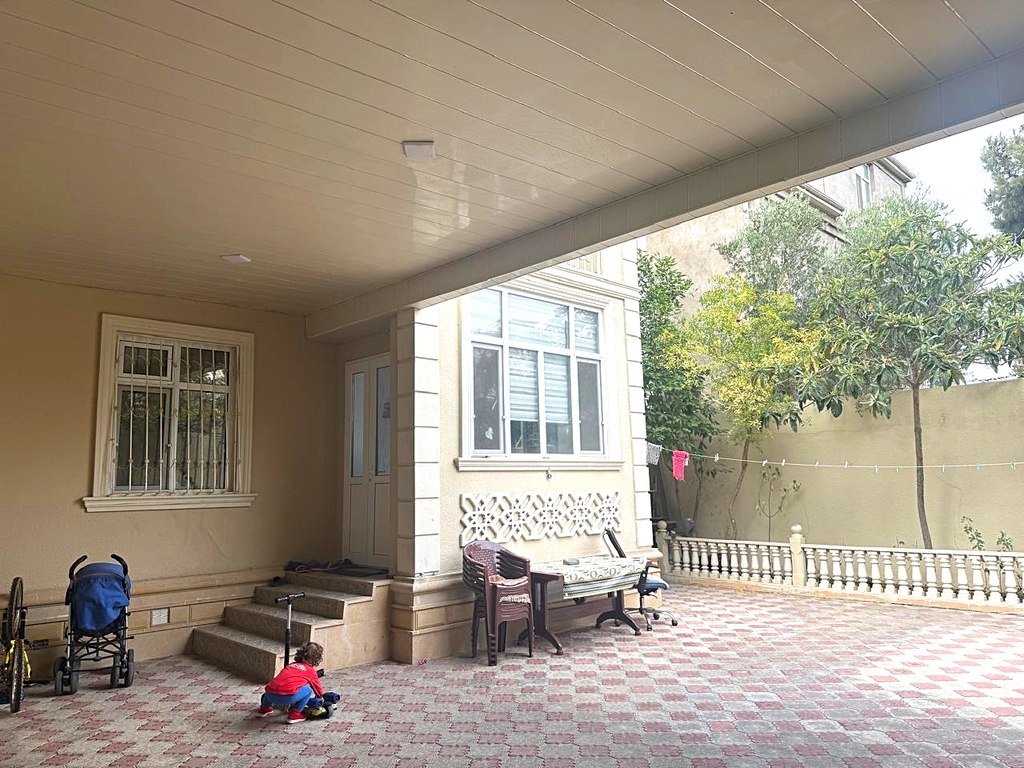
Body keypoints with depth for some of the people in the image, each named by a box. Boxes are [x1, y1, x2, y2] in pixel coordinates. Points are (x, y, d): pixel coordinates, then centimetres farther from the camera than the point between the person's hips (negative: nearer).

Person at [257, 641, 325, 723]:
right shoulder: (311, 670, 13)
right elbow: (318, 688, 25)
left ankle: (264, 708, 47)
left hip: (270, 695, 7)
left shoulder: (291, 665, 30)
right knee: (308, 689, 12)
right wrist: (321, 697, 48)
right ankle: (294, 715, 10)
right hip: (287, 697, -7)